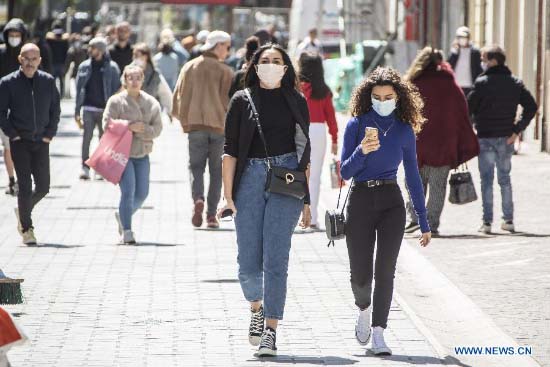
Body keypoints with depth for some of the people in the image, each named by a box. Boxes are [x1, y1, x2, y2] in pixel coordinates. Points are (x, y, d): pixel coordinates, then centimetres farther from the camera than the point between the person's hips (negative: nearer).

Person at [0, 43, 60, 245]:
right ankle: (26, 228, 6)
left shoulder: (48, 82, 3)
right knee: (25, 186, -6)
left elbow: (55, 110, 11)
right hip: (20, 142, -3)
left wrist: (50, 134, 3)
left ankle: (23, 211, 32)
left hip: (41, 141, 3)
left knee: (43, 186, 4)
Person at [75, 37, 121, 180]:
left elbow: (116, 89, 0)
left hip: (105, 109, -1)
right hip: (88, 108, 1)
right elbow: (79, 89, 8)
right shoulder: (84, 66, 6)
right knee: (86, 137, -8)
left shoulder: (111, 67, -1)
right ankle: (85, 167, -5)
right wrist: (77, 110, 4)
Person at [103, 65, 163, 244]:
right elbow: (107, 124, -9)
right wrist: (129, 127, -19)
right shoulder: (116, 101, -3)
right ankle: (127, 231, -9)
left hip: (142, 154, 5)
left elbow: (157, 127, 4)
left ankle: (122, 216, 35)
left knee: (142, 194, 7)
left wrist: (144, 130, -16)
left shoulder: (151, 103, 8)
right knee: (128, 191, -14)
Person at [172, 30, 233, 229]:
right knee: (216, 170, 7)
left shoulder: (189, 67, 5)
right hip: (219, 125, -1)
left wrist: (184, 119, 18)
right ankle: (212, 214, 3)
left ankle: (198, 199, -22)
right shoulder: (225, 71, -3)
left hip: (195, 124, 1)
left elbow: (179, 95, 7)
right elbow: (228, 99, -4)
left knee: (196, 166, 7)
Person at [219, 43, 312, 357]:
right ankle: (257, 307, 31)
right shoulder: (242, 101, 7)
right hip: (251, 176, 1)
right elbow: (230, 150, 5)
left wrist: (307, 201, 8)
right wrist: (228, 195, -3)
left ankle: (271, 330, -5)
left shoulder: (296, 101, 10)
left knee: (276, 258, -8)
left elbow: (305, 151, 12)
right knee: (248, 263, 0)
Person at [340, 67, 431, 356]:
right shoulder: (357, 125, -2)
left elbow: (412, 176, 11)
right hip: (360, 201, -1)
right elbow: (345, 172, -5)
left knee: (385, 269, -11)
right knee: (360, 275, 3)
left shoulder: (405, 129, 5)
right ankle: (364, 309, 36)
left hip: (391, 203, 1)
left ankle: (378, 333, -8)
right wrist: (362, 151, -25)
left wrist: (424, 222, 11)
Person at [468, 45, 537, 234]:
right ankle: (508, 220, 14)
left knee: (487, 179, 1)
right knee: (505, 178, 15)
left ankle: (487, 221, -3)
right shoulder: (515, 83, 3)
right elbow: (531, 107, 0)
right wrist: (517, 129, 0)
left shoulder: (482, 83, -10)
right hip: (506, 138, 4)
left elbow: (468, 107, -10)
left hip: (485, 138, -4)